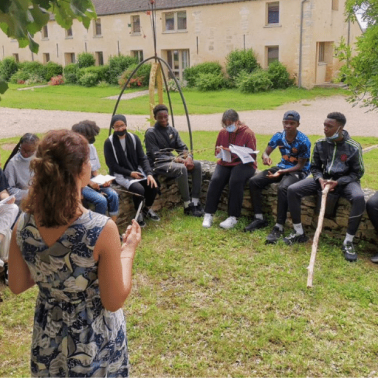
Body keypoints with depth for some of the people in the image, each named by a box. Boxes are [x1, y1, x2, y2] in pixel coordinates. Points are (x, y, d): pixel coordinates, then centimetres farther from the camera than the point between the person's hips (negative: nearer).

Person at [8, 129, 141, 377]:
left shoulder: (23, 225, -15)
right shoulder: (102, 229, -30)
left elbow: (17, 286, 0)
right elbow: (114, 302, -19)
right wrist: (128, 251, -8)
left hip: (48, 336, 4)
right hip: (94, 338, -4)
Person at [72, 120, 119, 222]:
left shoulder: (91, 147, 5)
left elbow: (94, 170, 11)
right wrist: (89, 182, -19)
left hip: (92, 181, 6)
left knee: (113, 195, -16)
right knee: (101, 200, -27)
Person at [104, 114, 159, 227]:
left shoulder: (134, 138, 2)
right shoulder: (109, 142, -10)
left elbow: (143, 158, 0)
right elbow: (111, 165, -10)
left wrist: (149, 173, -17)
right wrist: (130, 173, -17)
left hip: (137, 171, 5)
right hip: (120, 175, -4)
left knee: (153, 186, -19)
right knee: (139, 189, -30)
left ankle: (147, 209, 11)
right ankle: (139, 213, 0)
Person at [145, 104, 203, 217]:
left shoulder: (172, 131, 11)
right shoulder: (151, 133, -9)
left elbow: (182, 147, 9)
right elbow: (156, 155, -15)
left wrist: (188, 157, -15)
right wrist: (176, 159, -23)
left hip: (171, 160, 7)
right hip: (158, 164, -7)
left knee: (197, 165, -15)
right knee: (181, 168, -34)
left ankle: (195, 202, -16)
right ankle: (187, 205, -25)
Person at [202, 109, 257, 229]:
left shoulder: (248, 133, -4)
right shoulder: (222, 133, 9)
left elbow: (252, 156, -8)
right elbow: (217, 151, 18)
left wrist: (234, 152, -22)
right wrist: (219, 151, -8)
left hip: (243, 164, -3)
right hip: (225, 164, 4)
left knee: (235, 181, -35)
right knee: (215, 180, -27)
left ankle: (233, 217, -26)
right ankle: (208, 215, -21)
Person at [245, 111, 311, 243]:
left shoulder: (303, 142, -19)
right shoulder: (278, 136, -4)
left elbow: (300, 165, -16)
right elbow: (266, 152, -1)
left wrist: (282, 172, -30)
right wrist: (265, 157, -28)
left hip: (298, 171, -6)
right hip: (282, 167, 6)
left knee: (283, 188, -37)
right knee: (254, 181, -12)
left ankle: (279, 227, -29)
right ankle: (259, 219, -5)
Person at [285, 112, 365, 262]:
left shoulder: (353, 147, -12)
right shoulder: (320, 144, -3)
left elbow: (357, 173, -6)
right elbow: (314, 167, 7)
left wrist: (338, 182, -20)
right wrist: (320, 179, -15)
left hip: (345, 181, -3)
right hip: (324, 178, 3)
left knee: (359, 198, -37)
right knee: (292, 190, -16)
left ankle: (348, 242, -23)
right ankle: (299, 233, -3)